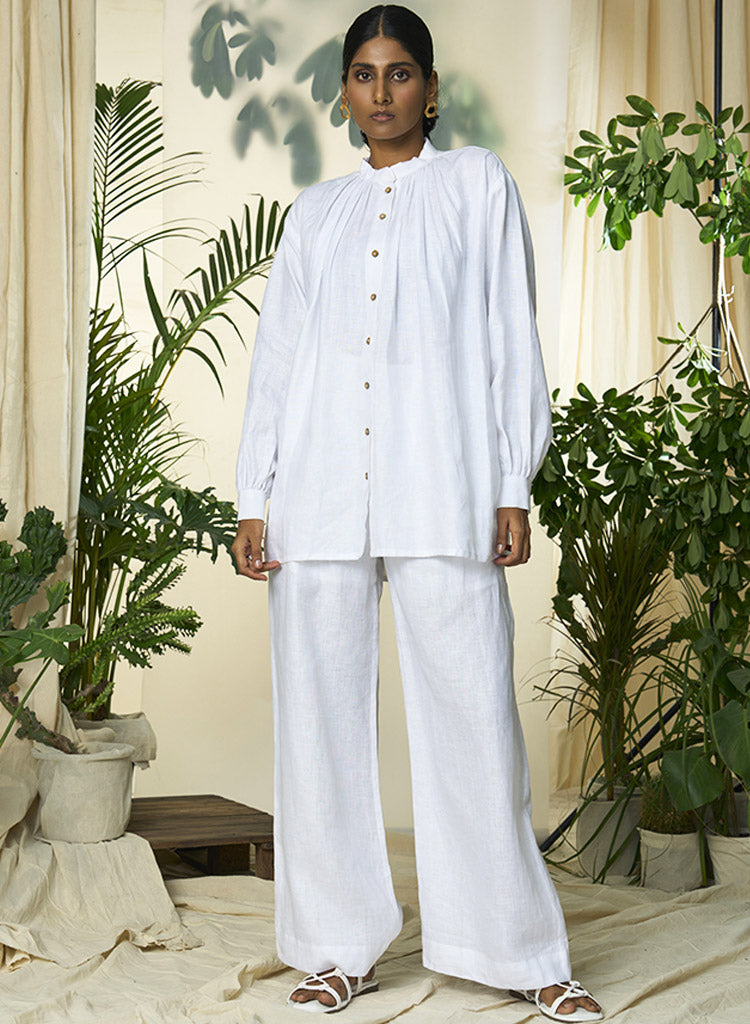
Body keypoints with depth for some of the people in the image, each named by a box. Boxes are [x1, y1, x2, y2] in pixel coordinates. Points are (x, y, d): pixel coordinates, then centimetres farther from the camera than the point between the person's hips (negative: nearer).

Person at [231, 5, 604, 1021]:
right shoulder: (315, 210, 18)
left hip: (441, 492, -3)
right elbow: (276, 356, 15)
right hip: (320, 496, 3)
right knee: (321, 717, 3)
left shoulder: (478, 184, 12)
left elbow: (510, 340, 6)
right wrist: (256, 499, 6)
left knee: (473, 714, -4)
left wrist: (515, 491, -2)